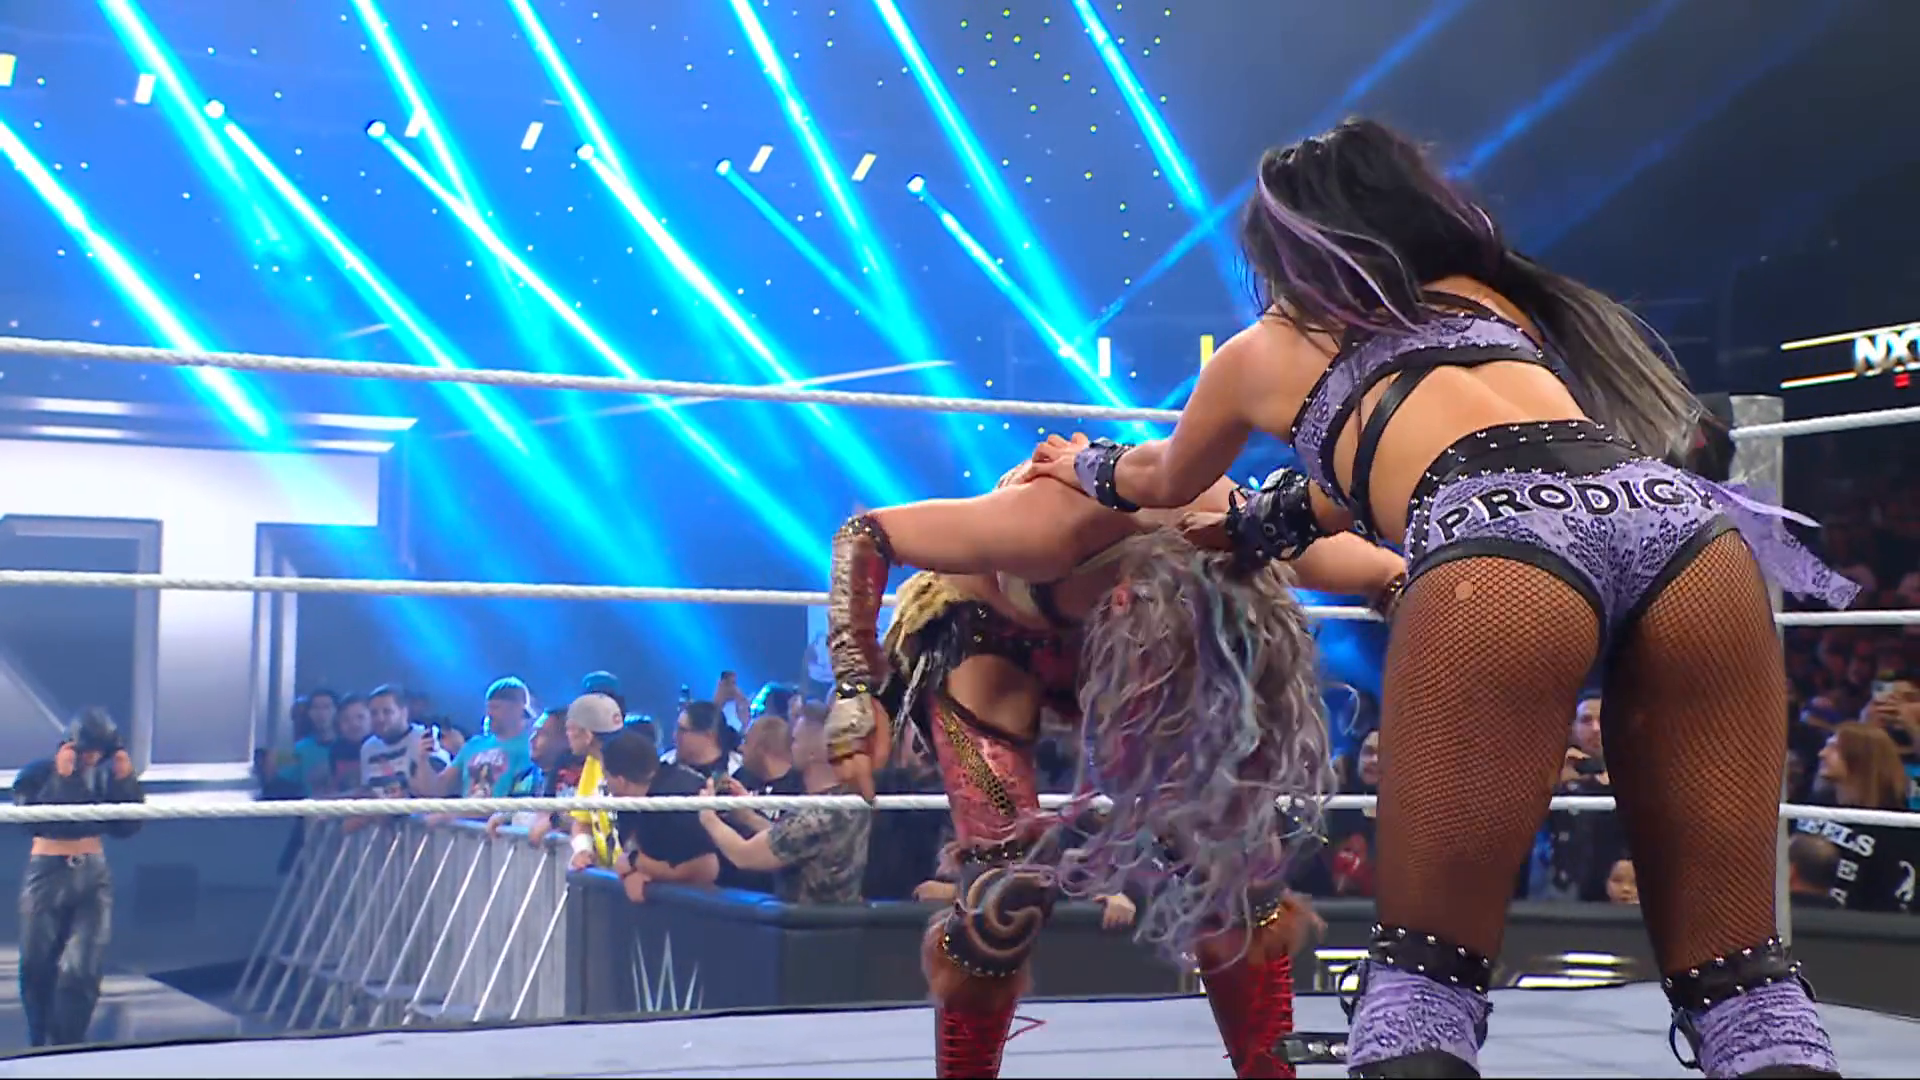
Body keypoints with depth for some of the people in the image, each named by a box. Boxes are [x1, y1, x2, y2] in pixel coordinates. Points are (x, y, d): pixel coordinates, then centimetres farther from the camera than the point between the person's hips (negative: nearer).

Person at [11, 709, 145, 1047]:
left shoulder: (106, 775, 4)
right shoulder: (38, 773, -5)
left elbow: (126, 826, -1)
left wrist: (125, 780, -10)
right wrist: (61, 777, -24)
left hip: (93, 875, 1)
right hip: (47, 874, -1)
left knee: (80, 970, -8)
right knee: (37, 968, 7)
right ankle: (40, 1049, 26)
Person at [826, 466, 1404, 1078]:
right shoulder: (1054, 526, -42)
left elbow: (1394, 575, -17)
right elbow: (863, 537, -31)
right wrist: (857, 688, -36)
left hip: (1109, 631, 4)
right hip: (985, 632, -4)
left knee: (1236, 858, -7)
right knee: (1008, 887, -18)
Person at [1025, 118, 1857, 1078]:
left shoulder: (1266, 349, 30)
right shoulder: (1488, 297, 39)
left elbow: (1165, 482, 50)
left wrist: (1092, 467, 71)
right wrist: (1261, 524, 67)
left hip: (1500, 549, -4)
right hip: (1679, 515, 4)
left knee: (1425, 962, 6)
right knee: (1734, 965, 7)